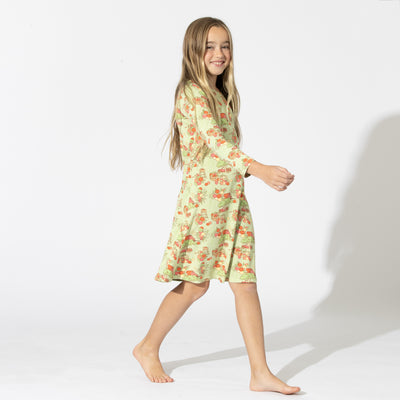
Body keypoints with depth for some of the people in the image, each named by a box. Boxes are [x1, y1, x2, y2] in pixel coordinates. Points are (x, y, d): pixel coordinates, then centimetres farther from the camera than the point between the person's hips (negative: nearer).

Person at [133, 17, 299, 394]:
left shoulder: (221, 94, 16)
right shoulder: (192, 93, -12)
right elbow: (214, 140, -28)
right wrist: (259, 169, -41)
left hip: (232, 198, 8)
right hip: (203, 196, -8)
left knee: (245, 283, 2)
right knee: (194, 284, 3)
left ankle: (261, 374, 3)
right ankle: (148, 348, 24)